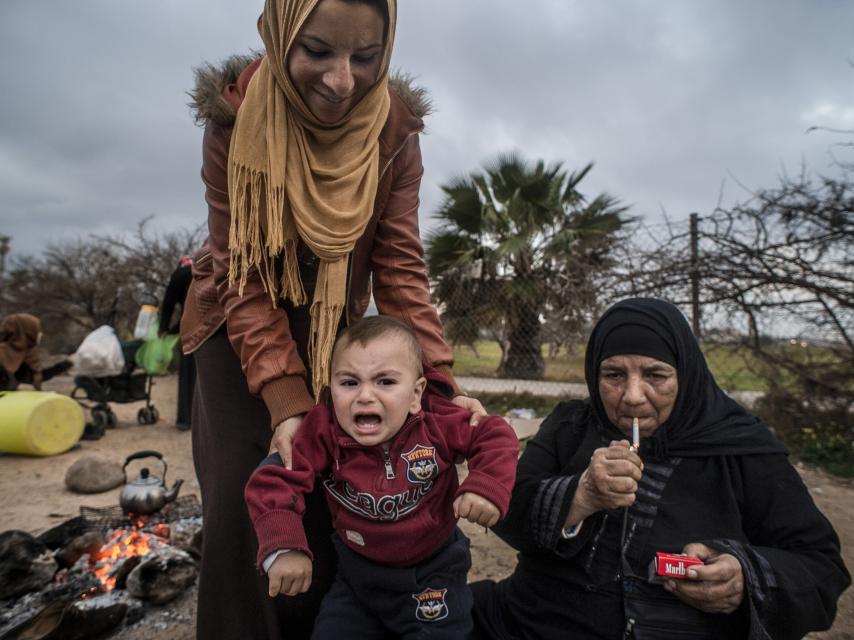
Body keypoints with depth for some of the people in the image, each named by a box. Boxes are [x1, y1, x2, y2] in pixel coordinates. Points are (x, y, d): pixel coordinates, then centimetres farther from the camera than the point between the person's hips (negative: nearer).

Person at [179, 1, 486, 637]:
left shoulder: (395, 131, -14)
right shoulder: (236, 117, -18)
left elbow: (400, 266, -18)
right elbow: (243, 276, -21)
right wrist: (285, 401, -31)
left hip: (334, 336, 2)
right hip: (239, 334, -1)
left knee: (327, 502, 5)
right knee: (241, 508, -4)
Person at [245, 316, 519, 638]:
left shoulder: (438, 425, -23)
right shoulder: (323, 432, -22)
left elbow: (495, 436, -12)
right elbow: (272, 481, -24)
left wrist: (487, 486, -29)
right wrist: (283, 546, -36)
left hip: (432, 571, -1)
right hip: (358, 572, 1)